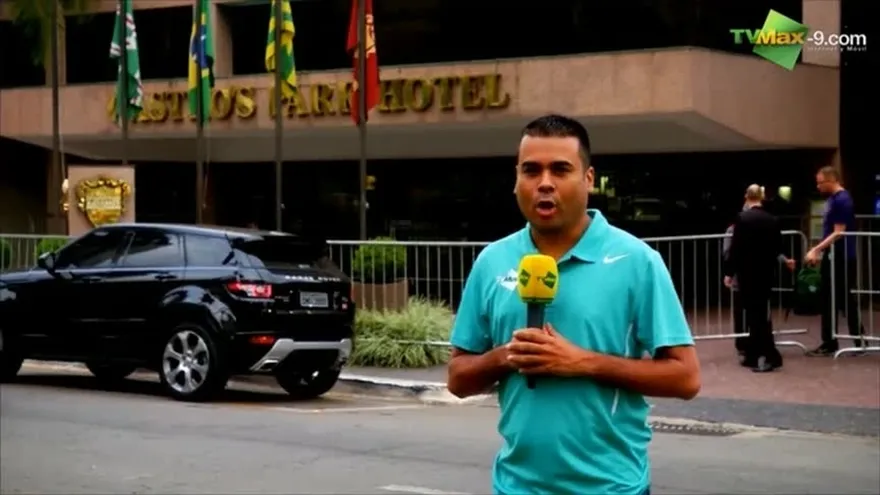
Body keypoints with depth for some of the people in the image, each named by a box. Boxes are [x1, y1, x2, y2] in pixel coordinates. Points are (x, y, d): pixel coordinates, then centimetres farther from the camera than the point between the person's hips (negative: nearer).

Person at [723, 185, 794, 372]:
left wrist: (729, 272, -7)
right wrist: (785, 260, 32)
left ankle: (770, 355, -10)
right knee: (760, 313, 12)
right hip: (766, 273, 5)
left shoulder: (743, 218, -11)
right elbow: (776, 248, 11)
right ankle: (754, 355, 14)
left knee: (754, 314, -3)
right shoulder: (773, 220, 4)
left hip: (748, 273, -5)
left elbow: (736, 248, -13)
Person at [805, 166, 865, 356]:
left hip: (842, 258, -10)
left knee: (846, 301, -3)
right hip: (832, 257, 10)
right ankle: (829, 343, 13)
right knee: (829, 301, 9)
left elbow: (838, 233, -21)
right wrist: (819, 252, 16)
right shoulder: (832, 199, 13)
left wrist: (816, 250, -22)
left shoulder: (842, 200, -16)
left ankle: (860, 341, 5)